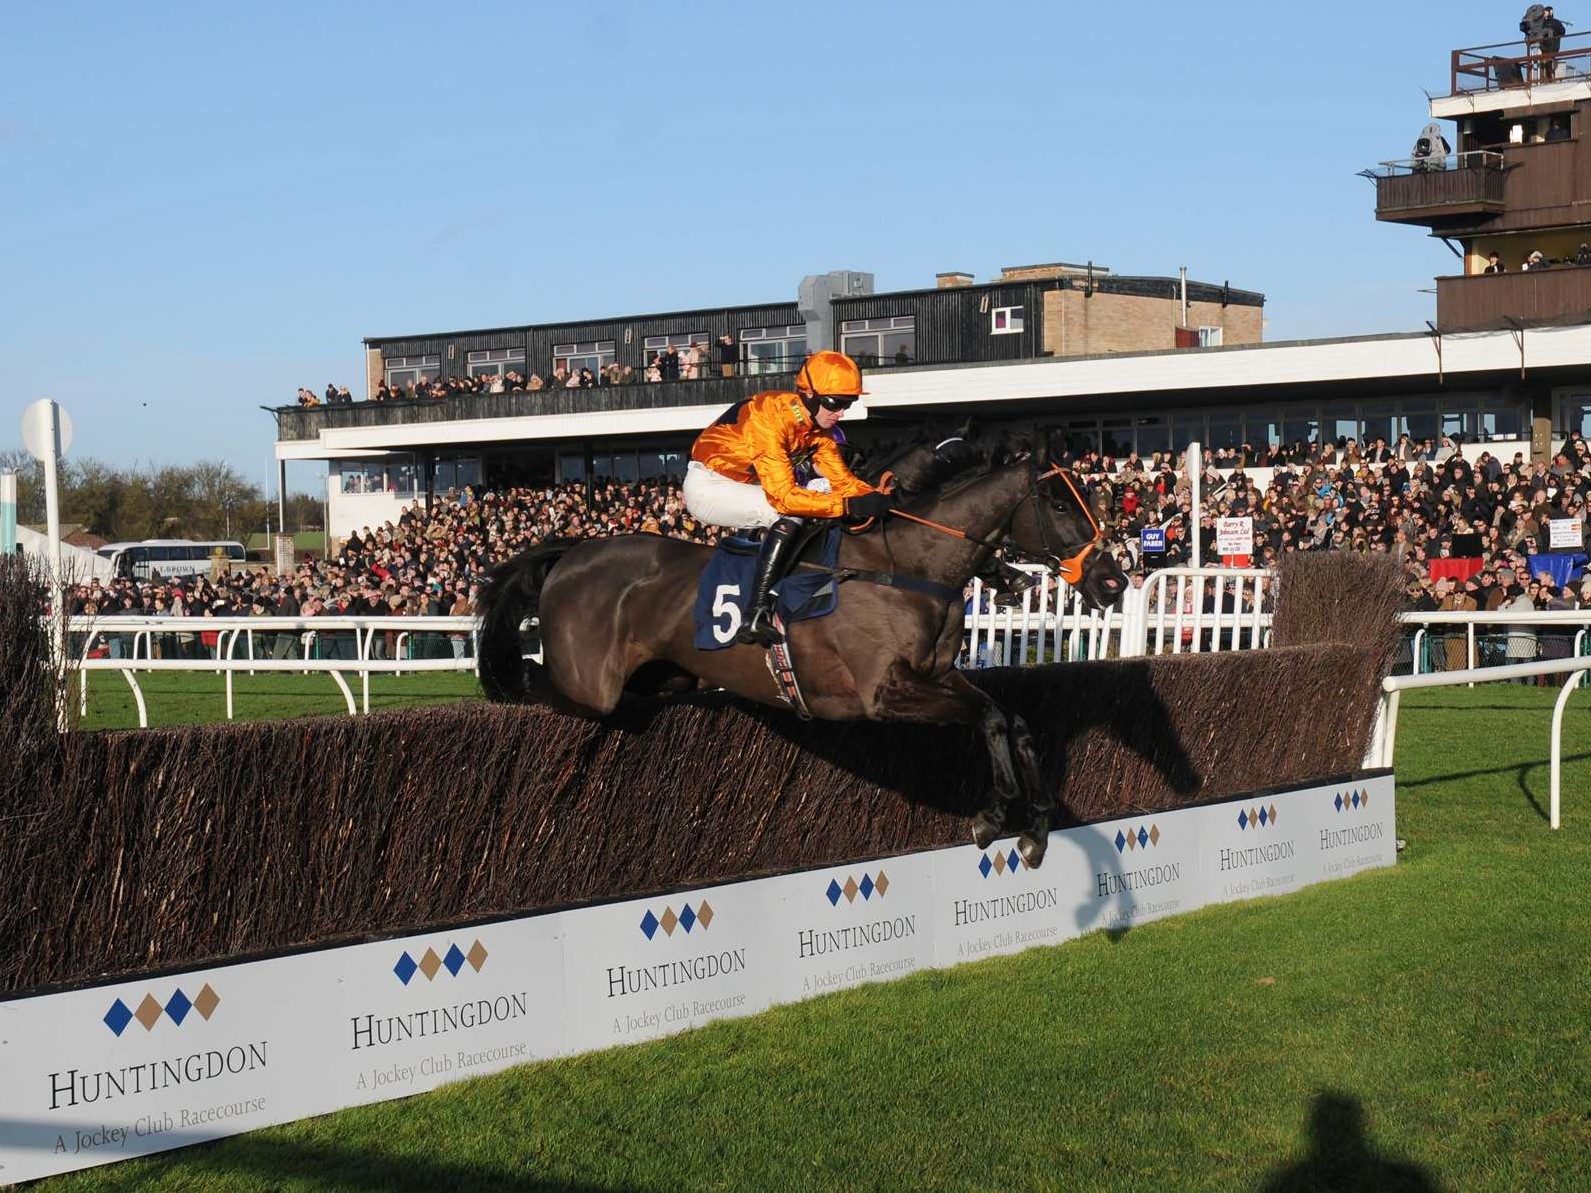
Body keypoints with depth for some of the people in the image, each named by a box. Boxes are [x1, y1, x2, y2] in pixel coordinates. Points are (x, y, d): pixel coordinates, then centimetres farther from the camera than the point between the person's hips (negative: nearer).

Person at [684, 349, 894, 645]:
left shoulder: (819, 426, -3)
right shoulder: (770, 418, -30)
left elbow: (840, 478, 0)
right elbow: (784, 495, -35)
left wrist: (876, 498, -19)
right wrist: (849, 505, -38)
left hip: (745, 484, 9)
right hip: (707, 485, -9)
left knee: (821, 488, 0)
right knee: (789, 513, -29)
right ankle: (755, 617, -33)